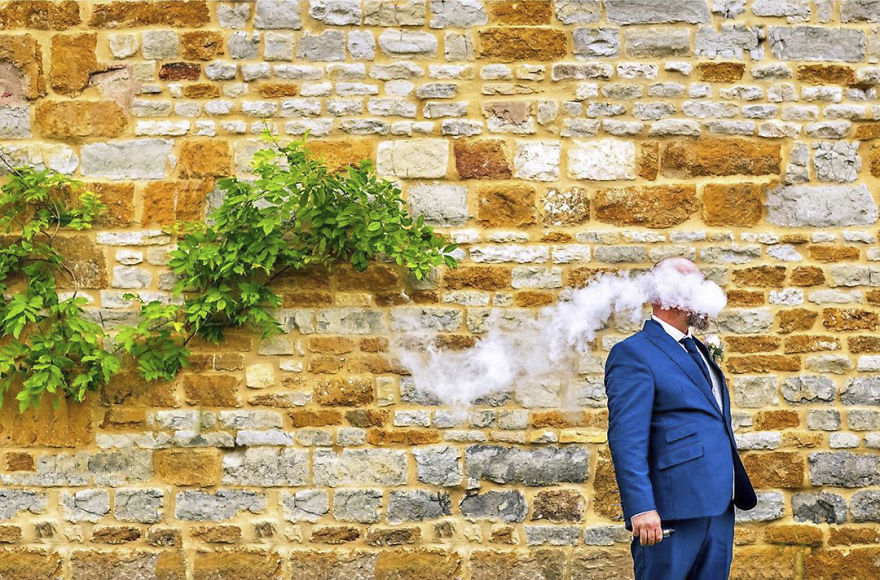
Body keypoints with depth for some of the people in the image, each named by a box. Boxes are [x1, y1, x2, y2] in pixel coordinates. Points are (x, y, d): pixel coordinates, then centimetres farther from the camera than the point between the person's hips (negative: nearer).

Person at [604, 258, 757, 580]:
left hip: (719, 509, 9)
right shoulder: (634, 353, -8)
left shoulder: (697, 349, 21)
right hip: (673, 513, -8)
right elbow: (626, 437, -16)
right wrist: (641, 508, -23)